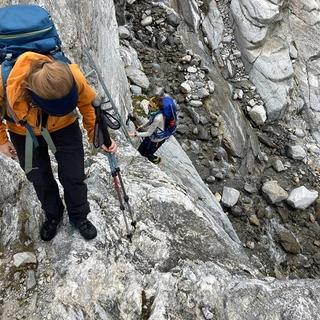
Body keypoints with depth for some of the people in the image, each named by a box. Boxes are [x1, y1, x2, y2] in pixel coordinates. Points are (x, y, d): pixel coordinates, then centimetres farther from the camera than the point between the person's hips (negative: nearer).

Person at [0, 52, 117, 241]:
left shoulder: (74, 77, -36)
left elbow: (88, 104, -15)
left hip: (64, 127, 0)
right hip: (24, 133, 0)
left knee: (74, 176, 4)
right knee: (39, 178, 12)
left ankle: (79, 216, 32)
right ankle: (53, 215, 41)